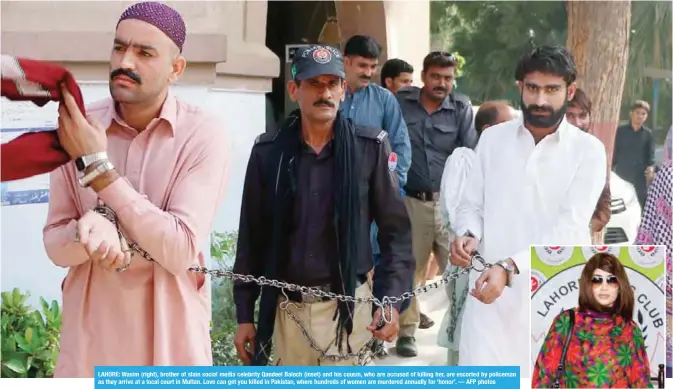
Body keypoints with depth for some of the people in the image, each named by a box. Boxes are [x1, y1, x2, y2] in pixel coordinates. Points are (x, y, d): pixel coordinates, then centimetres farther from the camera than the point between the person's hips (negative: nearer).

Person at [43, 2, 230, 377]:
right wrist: (89, 233, -25)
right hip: (90, 336, 2)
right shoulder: (76, 127, -4)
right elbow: (55, 244, -2)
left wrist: (97, 166, -19)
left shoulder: (203, 133, -13)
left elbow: (181, 251, -19)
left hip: (170, 337, -2)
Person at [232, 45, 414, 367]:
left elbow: (395, 228, 0)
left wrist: (392, 299, -9)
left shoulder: (370, 147, -2)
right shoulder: (268, 152, 2)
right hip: (287, 307, 2)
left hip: (348, 305, -2)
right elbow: (252, 237, 6)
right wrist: (244, 314, 5)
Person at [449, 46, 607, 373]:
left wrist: (509, 268, -26)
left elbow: (570, 226, -13)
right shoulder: (492, 139, 8)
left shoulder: (588, 150, -2)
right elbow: (470, 204, 12)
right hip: (490, 294, 1)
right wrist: (467, 235, -13)